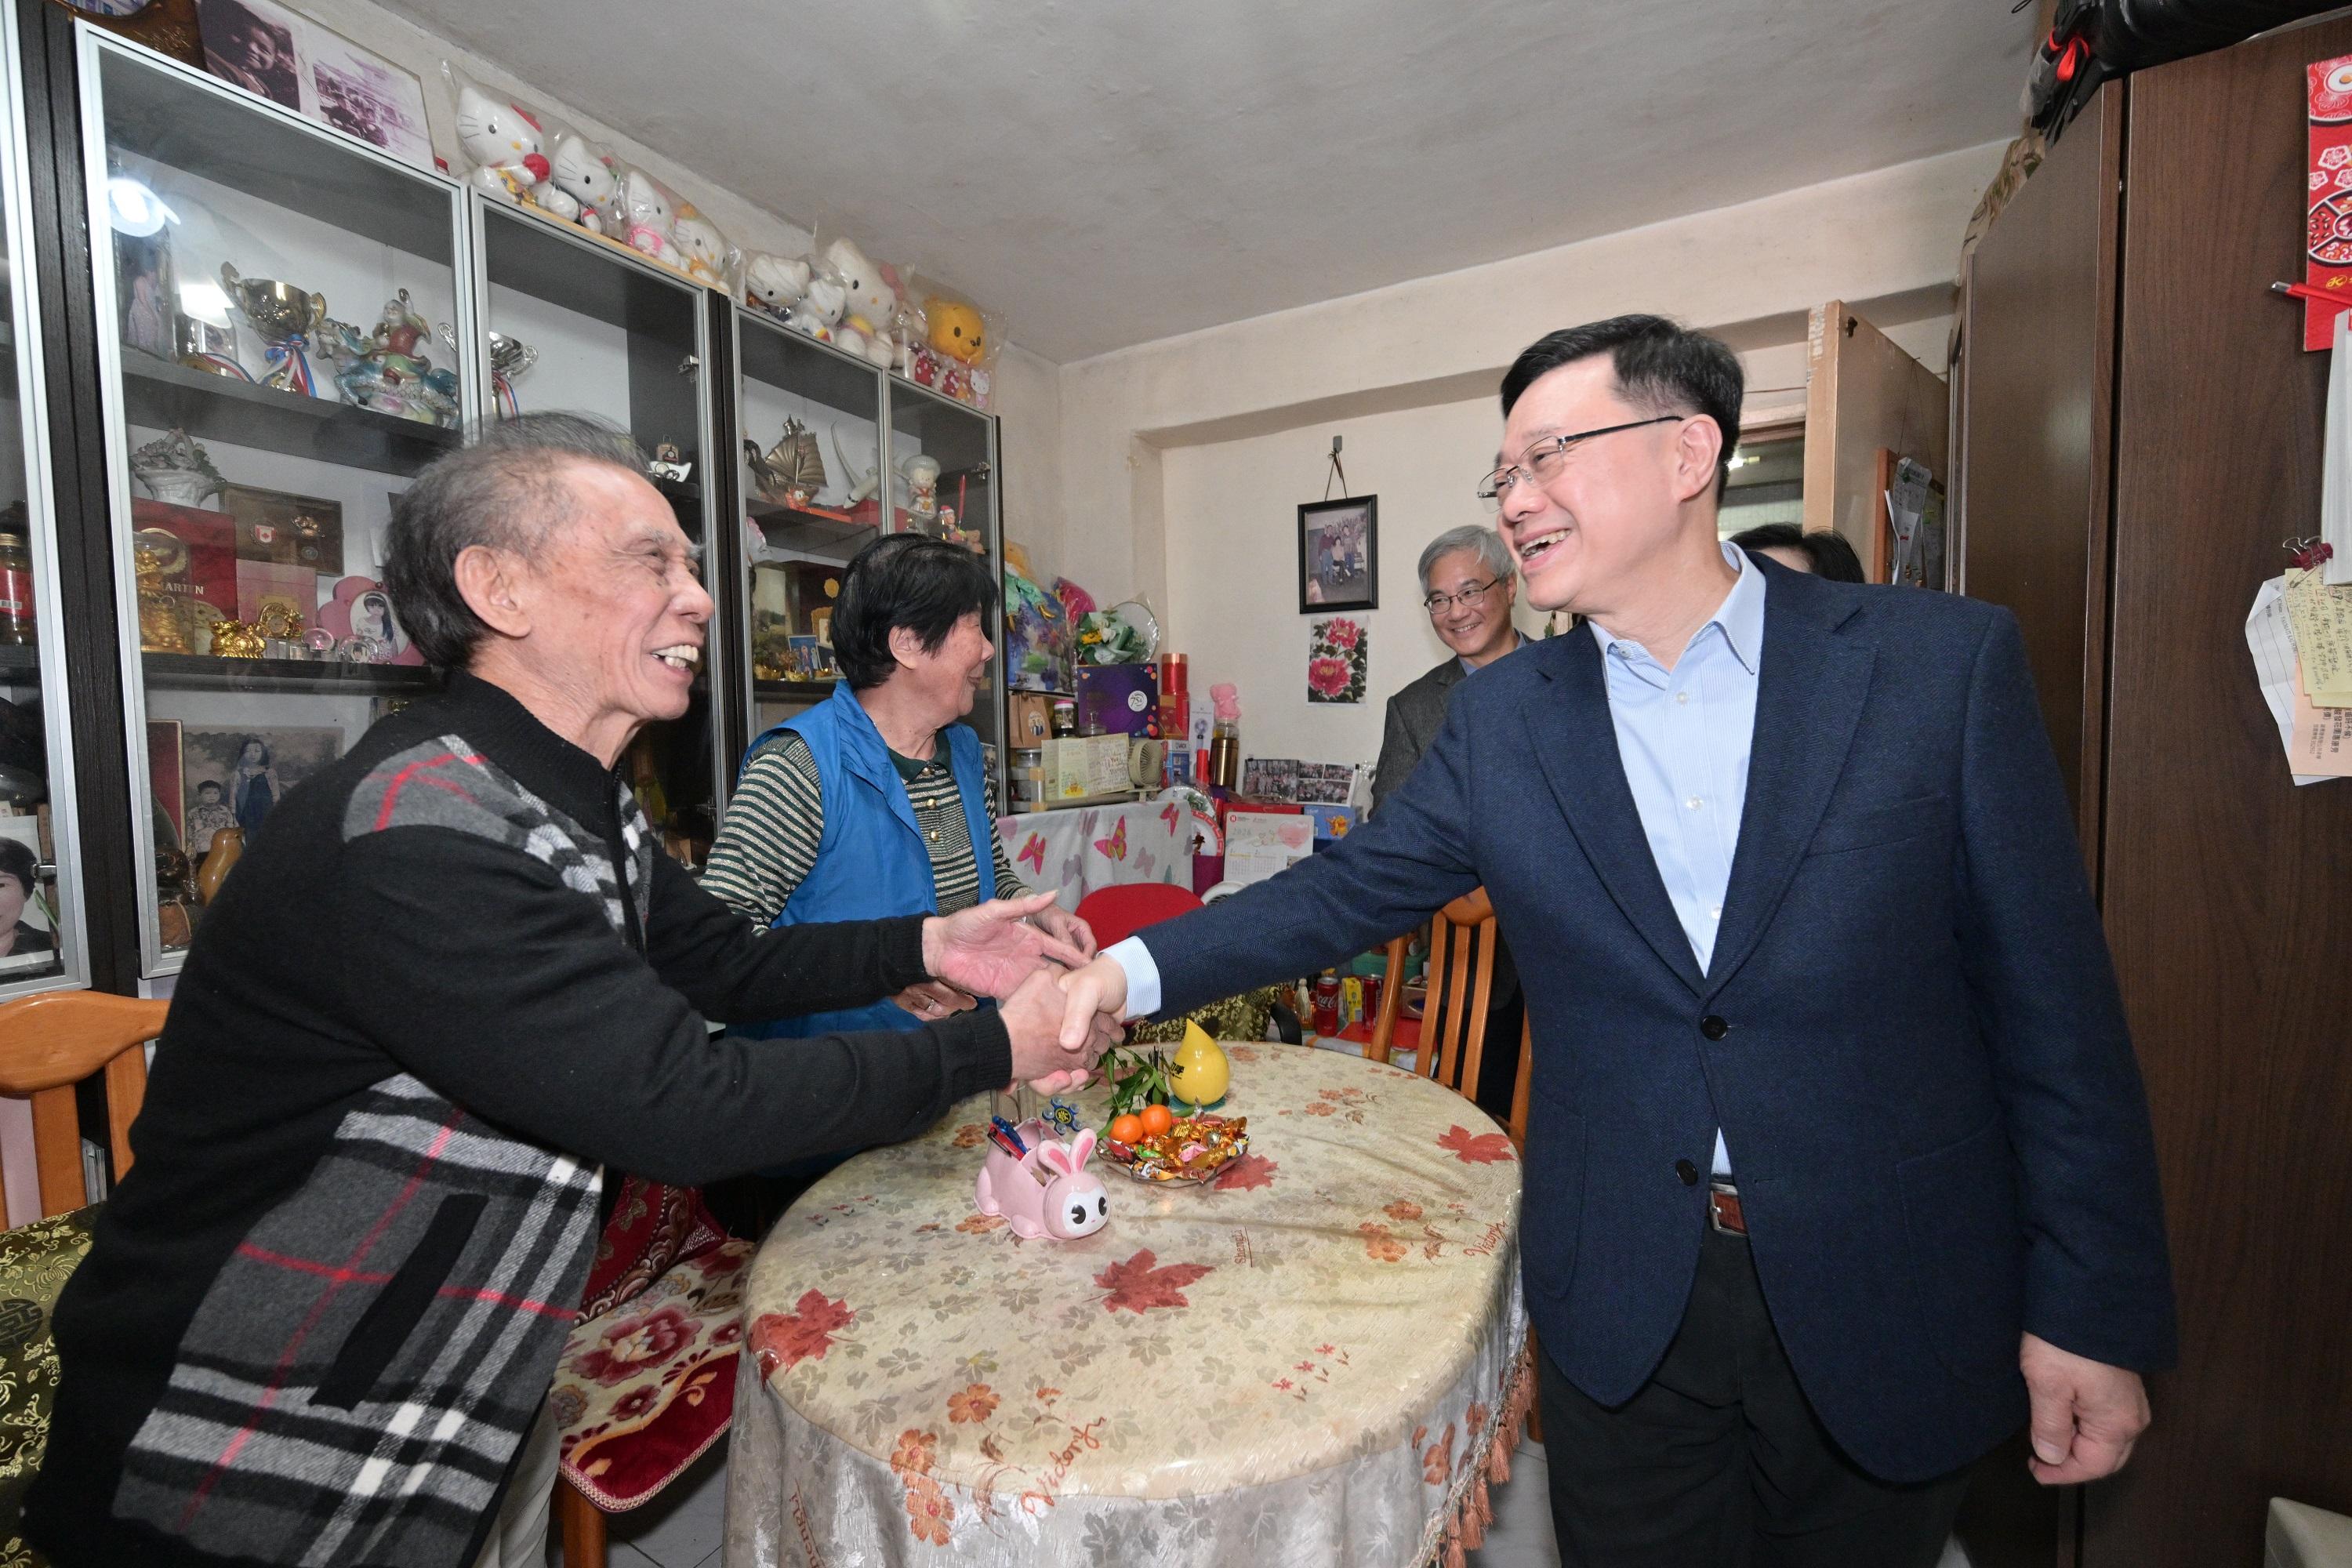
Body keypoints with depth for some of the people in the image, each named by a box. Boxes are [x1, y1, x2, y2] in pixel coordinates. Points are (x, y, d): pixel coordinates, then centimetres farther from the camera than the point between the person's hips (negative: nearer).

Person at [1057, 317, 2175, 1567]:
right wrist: (1140, 969, -9)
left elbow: (2052, 998, -6)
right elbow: (1353, 889, -1)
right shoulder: (1503, 716, -4)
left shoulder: (1946, 661, -9)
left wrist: (2093, 1310, -4)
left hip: (1886, 1300, 0)